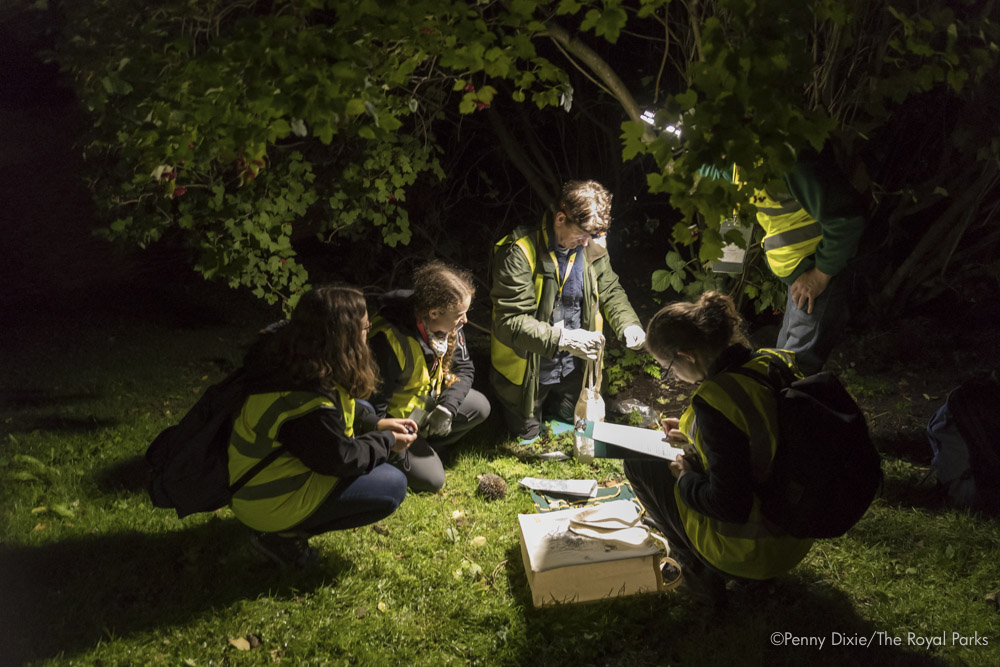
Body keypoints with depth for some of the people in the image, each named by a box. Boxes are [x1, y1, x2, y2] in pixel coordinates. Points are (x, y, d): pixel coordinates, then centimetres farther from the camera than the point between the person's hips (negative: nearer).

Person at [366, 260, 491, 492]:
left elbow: (464, 369, -2)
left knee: (480, 407, -14)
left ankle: (427, 446, 3)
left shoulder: (449, 325, -14)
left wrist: (447, 408, -19)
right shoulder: (388, 340, -35)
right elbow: (371, 408, -27)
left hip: (430, 399, 7)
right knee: (431, 479, -15)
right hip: (396, 417, -7)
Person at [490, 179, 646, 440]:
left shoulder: (591, 248, -9)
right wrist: (562, 339, -43)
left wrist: (628, 324, -16)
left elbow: (611, 291, 4)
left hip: (570, 368, 5)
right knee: (527, 433, 15)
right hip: (528, 369, -5)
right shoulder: (519, 253, -29)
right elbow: (511, 322, -32)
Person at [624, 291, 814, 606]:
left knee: (637, 462, 3)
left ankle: (699, 569, 11)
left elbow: (731, 505, -26)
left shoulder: (715, 399, -28)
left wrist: (685, 479, -8)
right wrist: (691, 436, 15)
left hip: (754, 551, -8)